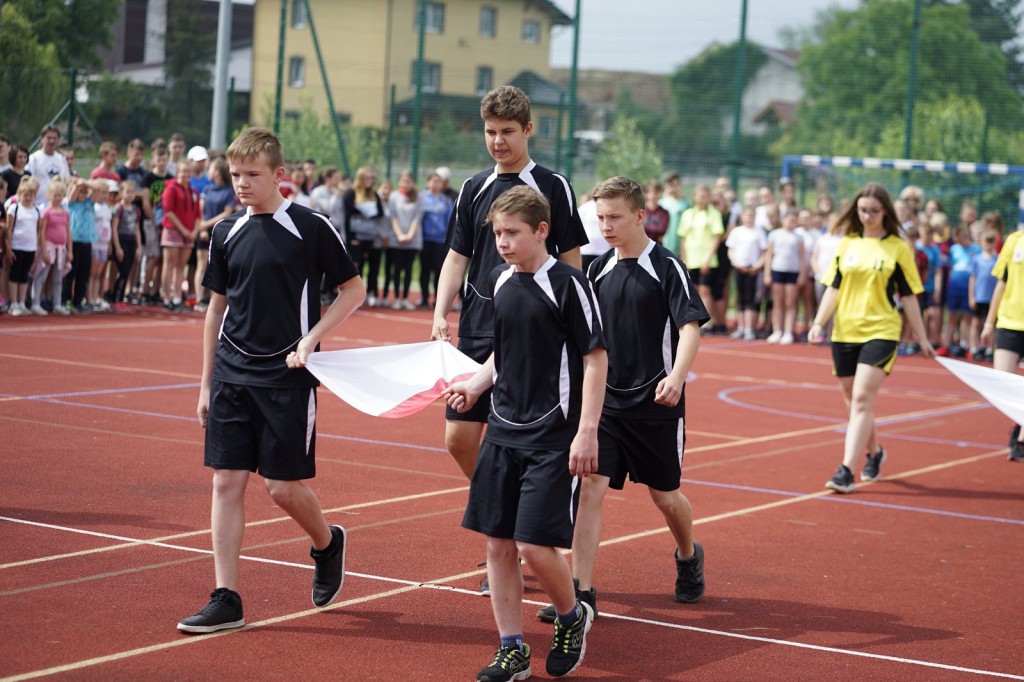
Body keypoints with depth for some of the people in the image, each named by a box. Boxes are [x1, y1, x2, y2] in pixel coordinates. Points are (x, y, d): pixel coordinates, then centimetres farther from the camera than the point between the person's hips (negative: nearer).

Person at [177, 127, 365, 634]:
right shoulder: (226, 233, 7)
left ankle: (327, 543, 29)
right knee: (227, 482, 0)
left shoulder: (311, 227, -6)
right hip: (232, 374, 4)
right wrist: (206, 384, 13)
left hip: (287, 376, -4)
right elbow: (216, 308, 14)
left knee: (283, 486, -3)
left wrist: (311, 338, -11)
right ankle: (226, 599, 4)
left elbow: (353, 289, 1)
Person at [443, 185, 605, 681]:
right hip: (503, 432, 6)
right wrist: (477, 385, 6)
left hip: (554, 438, -6)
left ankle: (572, 617, 18)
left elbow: (595, 358, -11)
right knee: (498, 544, 5)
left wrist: (587, 431, -16)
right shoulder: (498, 283, 8)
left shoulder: (567, 284, -11)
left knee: (534, 546, -10)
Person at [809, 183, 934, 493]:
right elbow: (833, 288, 10)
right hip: (844, 333, 4)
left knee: (862, 400, -15)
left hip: (881, 332, -4)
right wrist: (818, 323, -3)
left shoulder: (898, 248, -1)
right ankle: (874, 453, 38)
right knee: (854, 401, 13)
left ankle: (847, 471, -17)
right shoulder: (847, 244, 8)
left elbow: (908, 296, 3)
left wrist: (922, 338, 5)